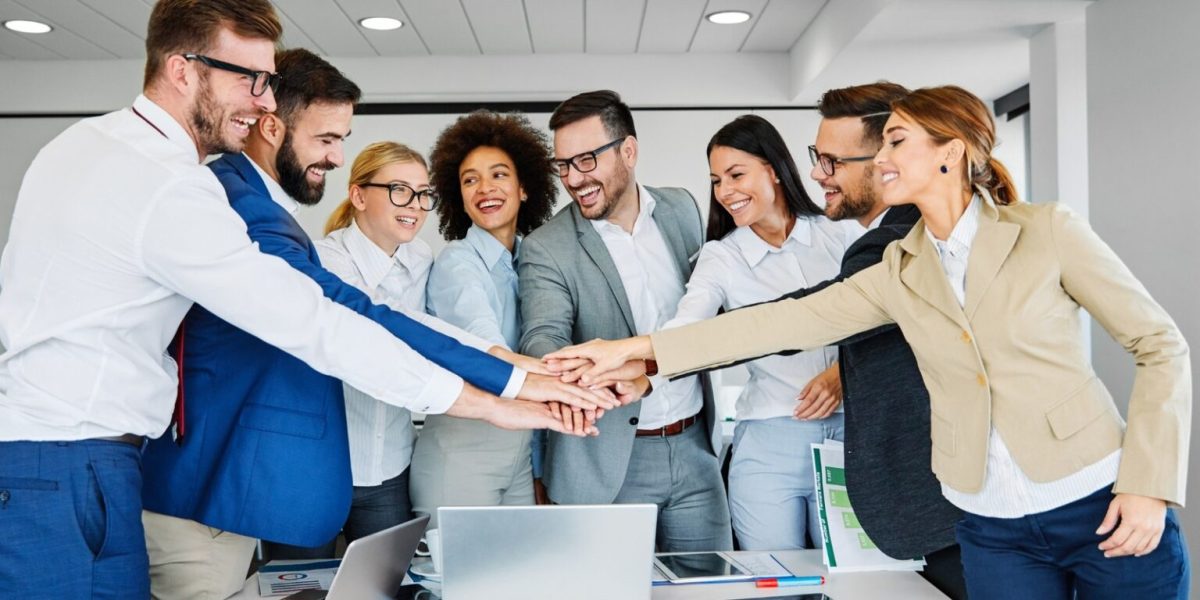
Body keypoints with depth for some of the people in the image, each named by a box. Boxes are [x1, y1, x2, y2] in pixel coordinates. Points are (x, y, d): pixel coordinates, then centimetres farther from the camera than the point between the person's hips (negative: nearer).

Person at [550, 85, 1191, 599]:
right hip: (993, 530, 3)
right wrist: (638, 347, -7)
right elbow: (786, 321, -2)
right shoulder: (899, 272, 3)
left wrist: (1150, 485, -11)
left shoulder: (1047, 231, -7)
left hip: (1101, 508, -3)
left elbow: (1160, 345, -2)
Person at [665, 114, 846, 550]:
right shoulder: (721, 257, 0)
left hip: (849, 433, 2)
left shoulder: (835, 236, 4)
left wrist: (843, 371, -12)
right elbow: (684, 329, -16)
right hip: (769, 444, -1)